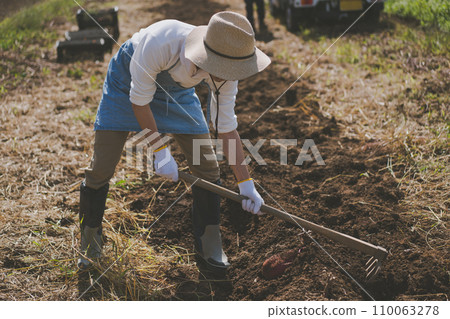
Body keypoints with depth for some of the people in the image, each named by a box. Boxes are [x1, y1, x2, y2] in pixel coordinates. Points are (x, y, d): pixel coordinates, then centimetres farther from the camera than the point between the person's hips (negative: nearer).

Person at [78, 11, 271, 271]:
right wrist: (160, 151, -26)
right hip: (129, 83, -3)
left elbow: (227, 127, -16)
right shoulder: (159, 42, -42)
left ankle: (208, 242, 15)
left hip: (177, 91, 3)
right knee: (101, 169, -5)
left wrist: (245, 183, -16)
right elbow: (139, 100, -26)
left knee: (207, 167, -5)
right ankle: (90, 240, 19)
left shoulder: (225, 70, -28)